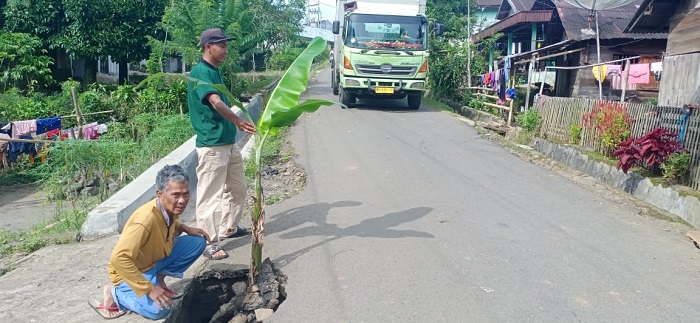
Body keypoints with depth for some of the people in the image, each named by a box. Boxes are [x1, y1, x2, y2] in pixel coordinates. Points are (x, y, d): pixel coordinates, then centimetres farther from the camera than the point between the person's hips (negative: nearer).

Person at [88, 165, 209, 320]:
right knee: (158, 309, -28)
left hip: (156, 259, 7)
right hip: (132, 271, -7)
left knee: (198, 242, -6)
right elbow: (119, 259, -39)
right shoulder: (146, 219, -35)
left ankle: (158, 278, 5)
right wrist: (149, 289, -34)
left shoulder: (171, 208, -10)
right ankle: (115, 293, -3)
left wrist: (185, 229, -6)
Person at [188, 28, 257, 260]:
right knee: (209, 196, -3)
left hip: (229, 143, 10)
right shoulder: (200, 72, -15)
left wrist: (236, 125, 28)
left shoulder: (215, 72, 15)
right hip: (211, 146, -10)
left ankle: (229, 228, 36)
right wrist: (238, 121, -45)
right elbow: (216, 103, -32)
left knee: (237, 188, 20)